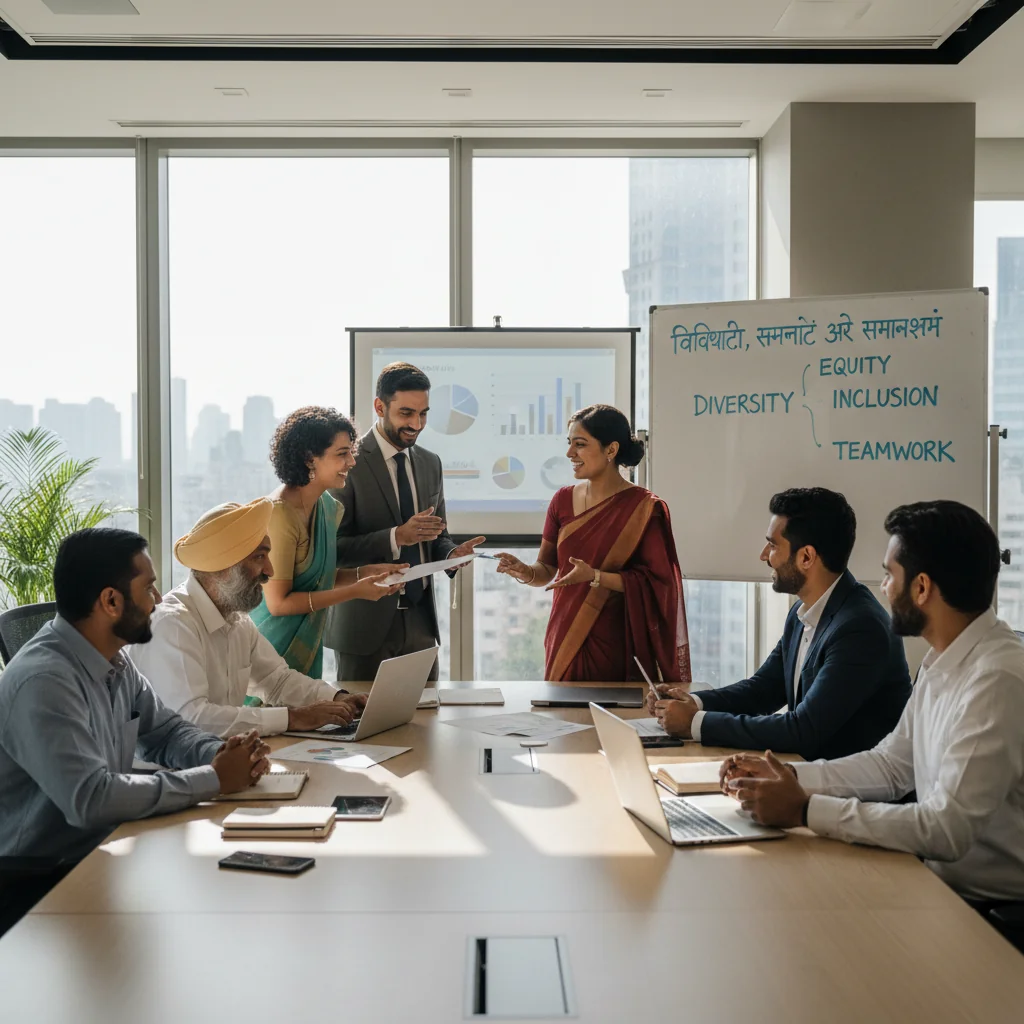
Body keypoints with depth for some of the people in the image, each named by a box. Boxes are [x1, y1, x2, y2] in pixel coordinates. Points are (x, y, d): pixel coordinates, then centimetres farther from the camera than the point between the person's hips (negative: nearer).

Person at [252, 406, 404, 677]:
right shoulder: (280, 514, -21)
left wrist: (367, 573, -3)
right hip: (274, 651, -8)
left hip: (308, 647, 8)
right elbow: (278, 602, -21)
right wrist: (355, 591, -21)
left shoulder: (327, 507, 3)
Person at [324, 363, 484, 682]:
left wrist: (451, 553, -5)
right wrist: (396, 537, -25)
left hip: (421, 620, 6)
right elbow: (333, 545, -14)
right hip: (366, 622, -5)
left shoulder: (430, 464, 11)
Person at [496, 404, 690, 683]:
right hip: (565, 640, 4)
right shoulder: (563, 500, 4)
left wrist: (596, 577, -22)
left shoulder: (643, 508, -10)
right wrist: (526, 572, -15)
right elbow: (547, 571, 6)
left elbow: (655, 582, -12)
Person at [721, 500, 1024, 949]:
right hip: (940, 879, 8)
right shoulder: (942, 663, 6)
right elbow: (891, 763, 13)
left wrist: (807, 809, -25)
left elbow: (947, 829, -29)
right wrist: (788, 777, -1)